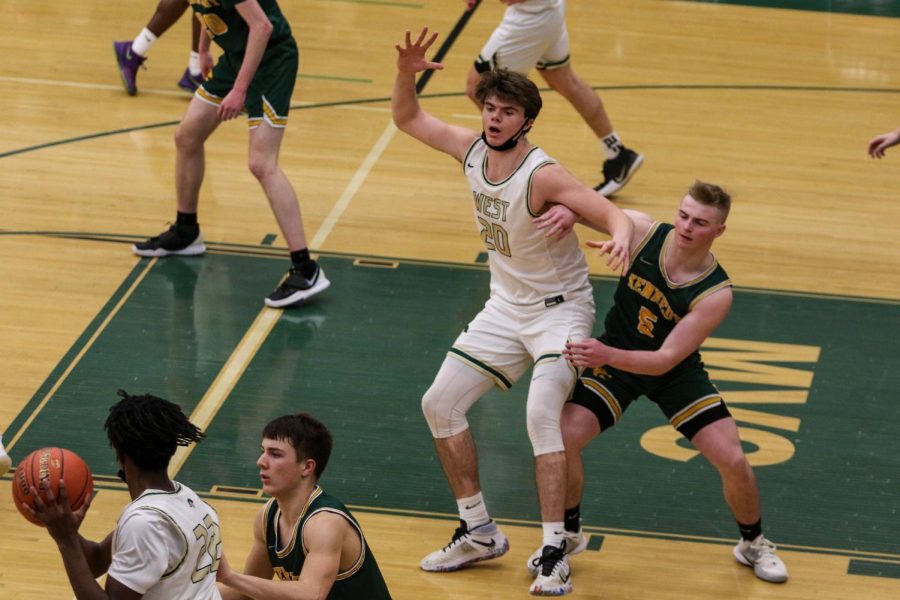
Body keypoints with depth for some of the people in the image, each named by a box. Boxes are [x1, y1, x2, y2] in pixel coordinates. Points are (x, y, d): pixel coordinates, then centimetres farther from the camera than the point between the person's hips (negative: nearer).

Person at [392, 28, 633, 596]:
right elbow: (408, 118, 8)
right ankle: (480, 533, 19)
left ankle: (555, 554, -24)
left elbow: (613, 213, -33)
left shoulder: (543, 175, -25)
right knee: (441, 404, 6)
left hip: (560, 309, -8)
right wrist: (406, 74, -12)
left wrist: (621, 235, -56)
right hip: (507, 307, 8)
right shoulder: (472, 149, -5)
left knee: (541, 411, -27)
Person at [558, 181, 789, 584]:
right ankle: (566, 533, 9)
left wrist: (609, 355, -46)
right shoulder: (644, 231, -21)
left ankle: (752, 543, 20)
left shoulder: (715, 294, -28)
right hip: (613, 359, 2)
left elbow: (666, 359, -31)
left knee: (733, 461, -11)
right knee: (563, 437, -18)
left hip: (675, 372, -2)